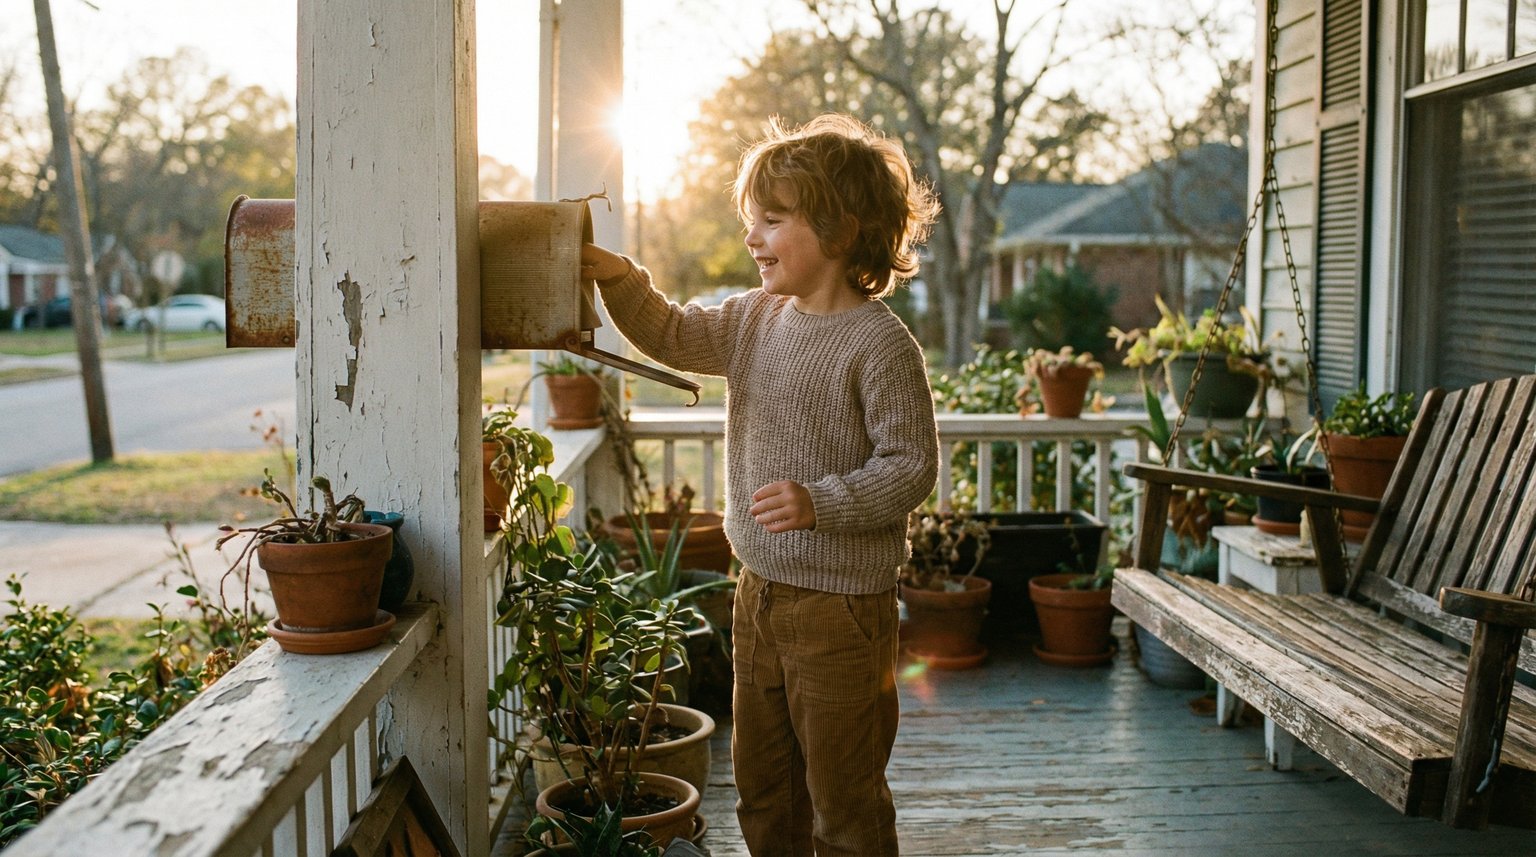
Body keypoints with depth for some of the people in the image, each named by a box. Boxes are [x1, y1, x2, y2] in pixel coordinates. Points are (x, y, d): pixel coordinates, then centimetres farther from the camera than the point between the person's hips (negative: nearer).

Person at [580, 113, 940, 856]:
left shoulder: (880, 343, -18)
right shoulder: (756, 318, 6)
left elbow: (911, 465, -19)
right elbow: (674, 337, 16)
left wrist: (821, 503, -29)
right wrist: (620, 281, 0)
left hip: (842, 605, -8)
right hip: (760, 590, 8)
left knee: (843, 795, 5)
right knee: (761, 784, 21)